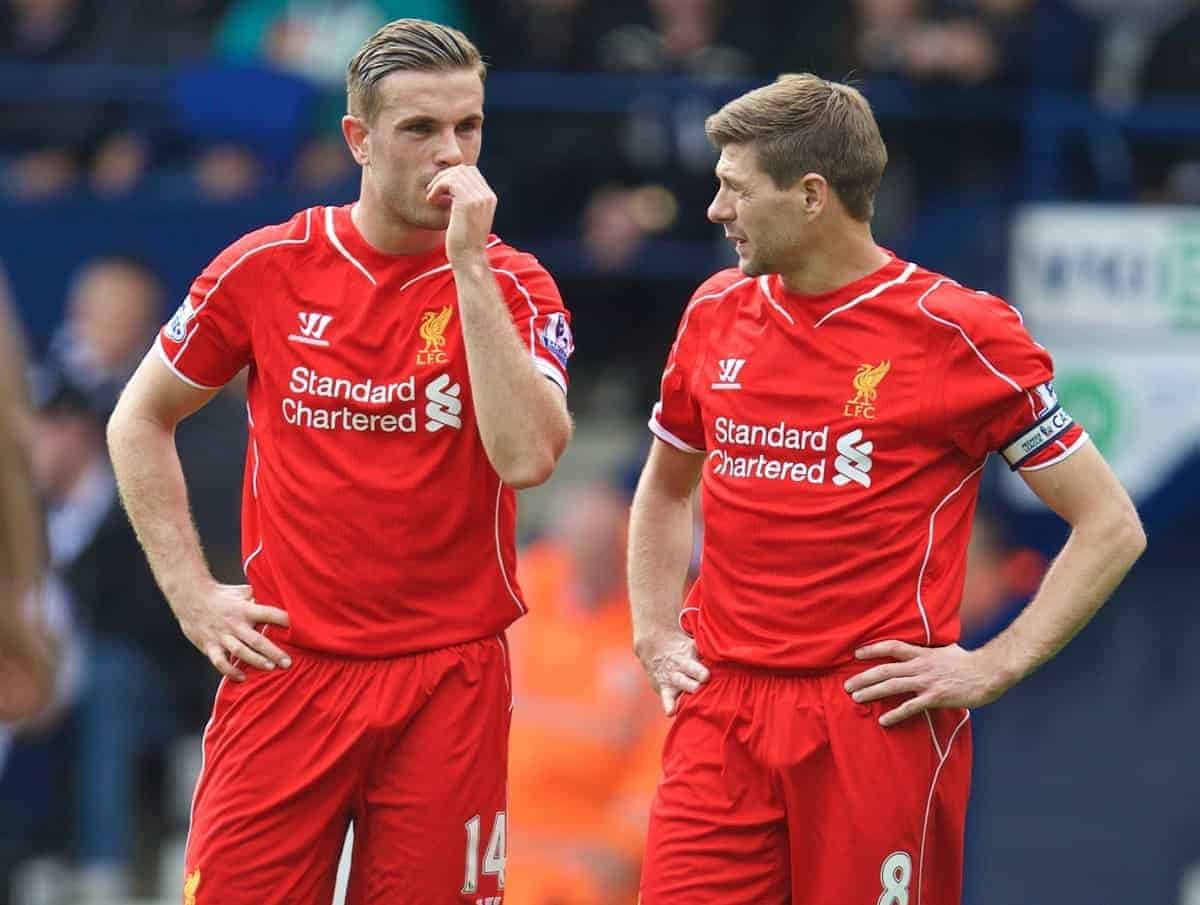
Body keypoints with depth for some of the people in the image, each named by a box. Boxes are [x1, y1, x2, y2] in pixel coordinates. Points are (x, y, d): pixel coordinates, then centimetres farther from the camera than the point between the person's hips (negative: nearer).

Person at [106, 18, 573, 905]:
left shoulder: (511, 287, -1)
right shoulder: (267, 267, 1)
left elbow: (526, 457, -18)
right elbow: (139, 421, 13)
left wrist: (469, 266, -18)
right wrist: (191, 591, 4)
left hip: (450, 681, 0)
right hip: (286, 666, 0)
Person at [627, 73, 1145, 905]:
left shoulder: (960, 334, -6)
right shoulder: (717, 313, 10)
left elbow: (1111, 528, -3)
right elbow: (665, 488, 28)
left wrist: (993, 668, -9)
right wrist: (654, 631, 14)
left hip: (879, 722, -4)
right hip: (721, 718, 4)